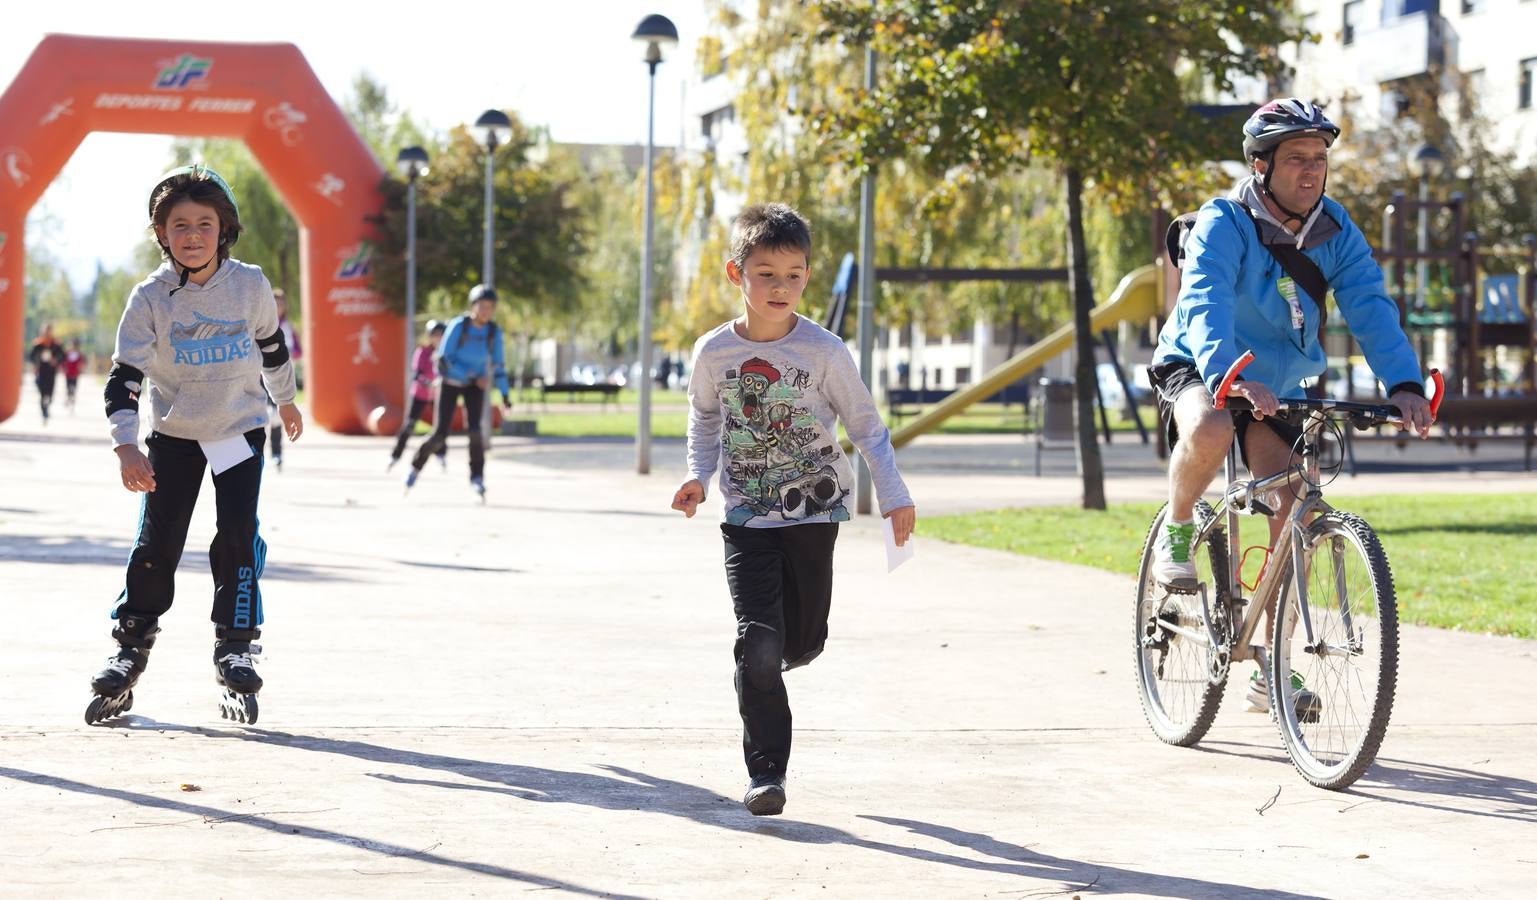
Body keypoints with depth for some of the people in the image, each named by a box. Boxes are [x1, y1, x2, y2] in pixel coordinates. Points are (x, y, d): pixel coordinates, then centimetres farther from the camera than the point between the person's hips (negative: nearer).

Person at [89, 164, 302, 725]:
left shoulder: (250, 285, -10)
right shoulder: (150, 298, -15)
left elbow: (271, 343, 10)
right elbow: (125, 375, -19)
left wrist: (285, 400, 24)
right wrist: (126, 446, -31)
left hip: (241, 428, 0)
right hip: (174, 434, 0)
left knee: (239, 533, -12)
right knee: (155, 542, -3)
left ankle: (235, 647, 1)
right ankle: (130, 648, 11)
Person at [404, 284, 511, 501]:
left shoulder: (494, 332, -11)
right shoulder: (458, 326, -23)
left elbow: (497, 363, 3)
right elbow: (443, 361, -22)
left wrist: (504, 393, 2)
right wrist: (473, 377, -27)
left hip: (475, 385, 2)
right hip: (450, 382, -2)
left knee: (474, 428, -21)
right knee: (439, 436, -8)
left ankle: (477, 477, -8)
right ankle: (416, 466, 20)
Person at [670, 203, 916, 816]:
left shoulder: (824, 351, -10)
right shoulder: (715, 351, -6)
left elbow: (865, 425, -2)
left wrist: (894, 495, -7)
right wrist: (699, 475, 0)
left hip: (813, 514, 0)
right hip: (747, 518, 0)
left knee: (803, 640, 9)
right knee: (758, 645, -12)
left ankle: (776, 657, 48)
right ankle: (765, 772, -3)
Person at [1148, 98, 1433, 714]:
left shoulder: (1335, 231, -7)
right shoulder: (1223, 224, -21)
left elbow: (1369, 307, -18)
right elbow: (1205, 305, -36)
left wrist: (1403, 383, -35)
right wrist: (1228, 376, -56)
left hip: (1277, 386, 5)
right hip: (1196, 370, -5)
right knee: (1210, 431, -39)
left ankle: (1270, 675, 2)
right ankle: (1177, 531, -7)